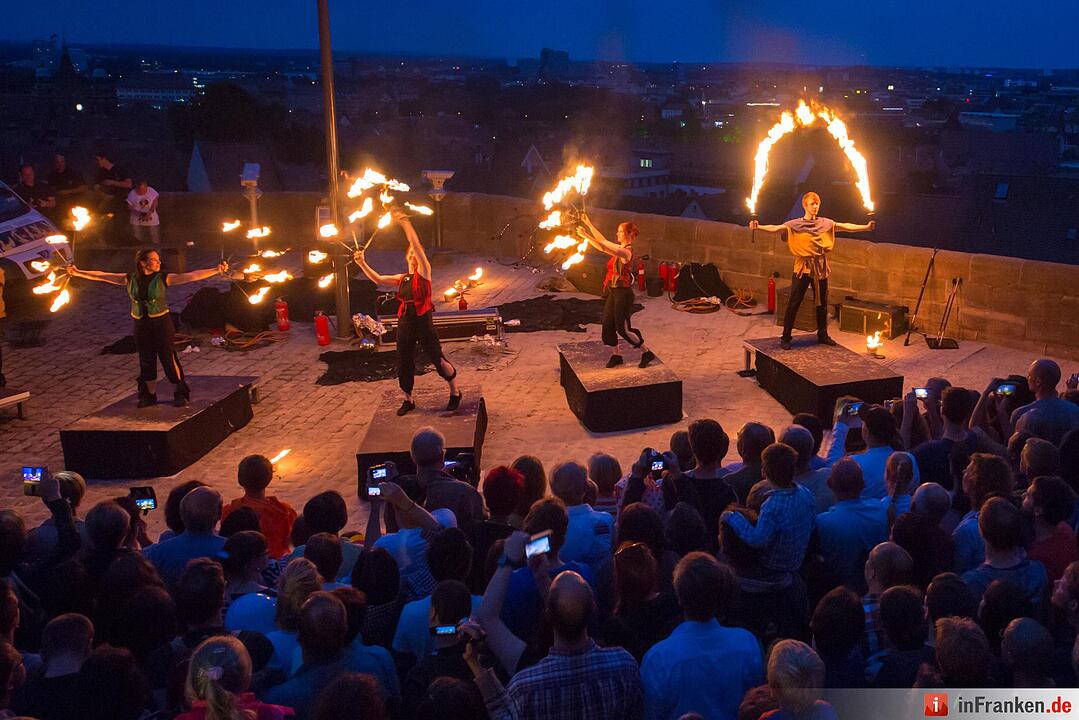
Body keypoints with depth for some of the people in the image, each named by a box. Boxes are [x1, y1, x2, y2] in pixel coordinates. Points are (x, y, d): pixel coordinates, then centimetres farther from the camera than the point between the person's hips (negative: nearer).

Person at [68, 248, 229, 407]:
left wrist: (216, 270, -27)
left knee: (168, 358, -4)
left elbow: (191, 276, -17)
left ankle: (181, 393, 9)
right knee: (146, 360, 10)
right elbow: (101, 276, 8)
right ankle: (149, 395, 24)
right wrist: (77, 273, 9)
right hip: (141, 325, 3)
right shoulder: (130, 279, 1)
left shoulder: (163, 278, -7)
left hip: (161, 322, -3)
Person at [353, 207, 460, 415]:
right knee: (404, 363, 10)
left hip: (423, 321, -6)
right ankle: (408, 400, 24)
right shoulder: (402, 278, 13)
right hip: (405, 322, 6)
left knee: (437, 358, -4)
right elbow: (378, 279, 6)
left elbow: (417, 246, -14)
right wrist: (362, 264, -4)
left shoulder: (424, 272, -3)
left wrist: (406, 224, -20)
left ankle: (455, 393, 15)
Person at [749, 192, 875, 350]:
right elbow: (776, 228, -19)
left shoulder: (826, 223, 6)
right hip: (802, 268, -4)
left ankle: (822, 335, 26)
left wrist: (866, 227, -4)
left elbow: (846, 226, 5)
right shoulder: (795, 224, -6)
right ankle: (785, 338, 3)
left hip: (821, 268, 4)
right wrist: (758, 227, -35)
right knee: (794, 303, -3)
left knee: (822, 303, 12)